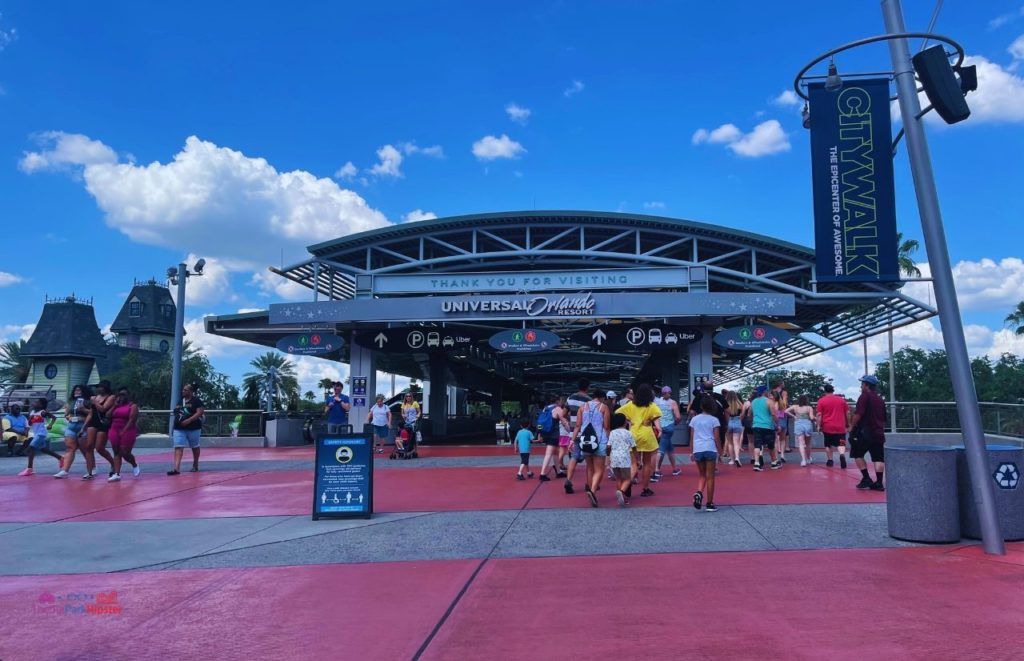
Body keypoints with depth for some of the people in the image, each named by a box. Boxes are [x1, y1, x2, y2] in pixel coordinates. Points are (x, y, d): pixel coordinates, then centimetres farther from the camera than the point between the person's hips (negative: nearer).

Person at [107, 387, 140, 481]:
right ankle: (116, 474, -1)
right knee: (117, 453, 2)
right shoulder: (116, 406, 17)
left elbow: (132, 420, -11)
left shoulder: (133, 406, -2)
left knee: (125, 453, -7)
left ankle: (135, 465, 20)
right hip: (115, 431, 6)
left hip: (127, 431, -6)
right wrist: (115, 406, -2)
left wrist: (123, 431, -18)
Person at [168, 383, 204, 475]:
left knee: (195, 447, 12)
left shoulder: (196, 400, -6)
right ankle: (176, 468, -18)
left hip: (193, 428, -4)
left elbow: (200, 412, -16)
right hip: (179, 429, 4)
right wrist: (176, 422, 10)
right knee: (178, 447, -10)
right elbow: (176, 413, 24)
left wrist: (189, 420, -24)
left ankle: (195, 465, 29)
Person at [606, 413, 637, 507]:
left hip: (614, 459, 3)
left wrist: (609, 456, 18)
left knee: (618, 479, 15)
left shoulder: (612, 433, 7)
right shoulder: (628, 433, 1)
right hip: (625, 459, -3)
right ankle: (621, 491, -24)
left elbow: (609, 447, 2)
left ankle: (623, 498, 12)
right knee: (627, 479, 3)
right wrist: (636, 459, 14)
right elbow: (633, 448, 3)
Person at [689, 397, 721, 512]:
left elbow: (692, 437, 10)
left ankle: (698, 493, -11)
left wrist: (691, 452, 16)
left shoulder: (695, 419, 11)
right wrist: (720, 452, 7)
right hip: (710, 449, -3)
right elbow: (716, 438, 0)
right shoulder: (714, 420, 3)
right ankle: (709, 504, 7)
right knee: (710, 477, 4)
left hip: (697, 450, 3)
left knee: (702, 475, 16)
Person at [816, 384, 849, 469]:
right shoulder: (842, 400, 7)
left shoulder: (821, 401, 0)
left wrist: (819, 426, -2)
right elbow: (847, 413, 9)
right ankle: (842, 455, -30)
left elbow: (819, 415, -6)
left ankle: (830, 461, 17)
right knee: (841, 444, -3)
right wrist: (848, 425, 17)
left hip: (827, 427, 0)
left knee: (828, 445, 14)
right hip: (840, 427, 1)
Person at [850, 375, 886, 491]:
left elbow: (858, 414, -17)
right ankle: (879, 483, 1)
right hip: (878, 433, 7)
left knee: (858, 454, 6)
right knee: (878, 458, 4)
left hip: (865, 433, -7)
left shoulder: (864, 396, -8)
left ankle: (866, 479, -1)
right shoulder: (880, 400, 15)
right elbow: (884, 419, 21)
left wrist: (852, 426, -6)